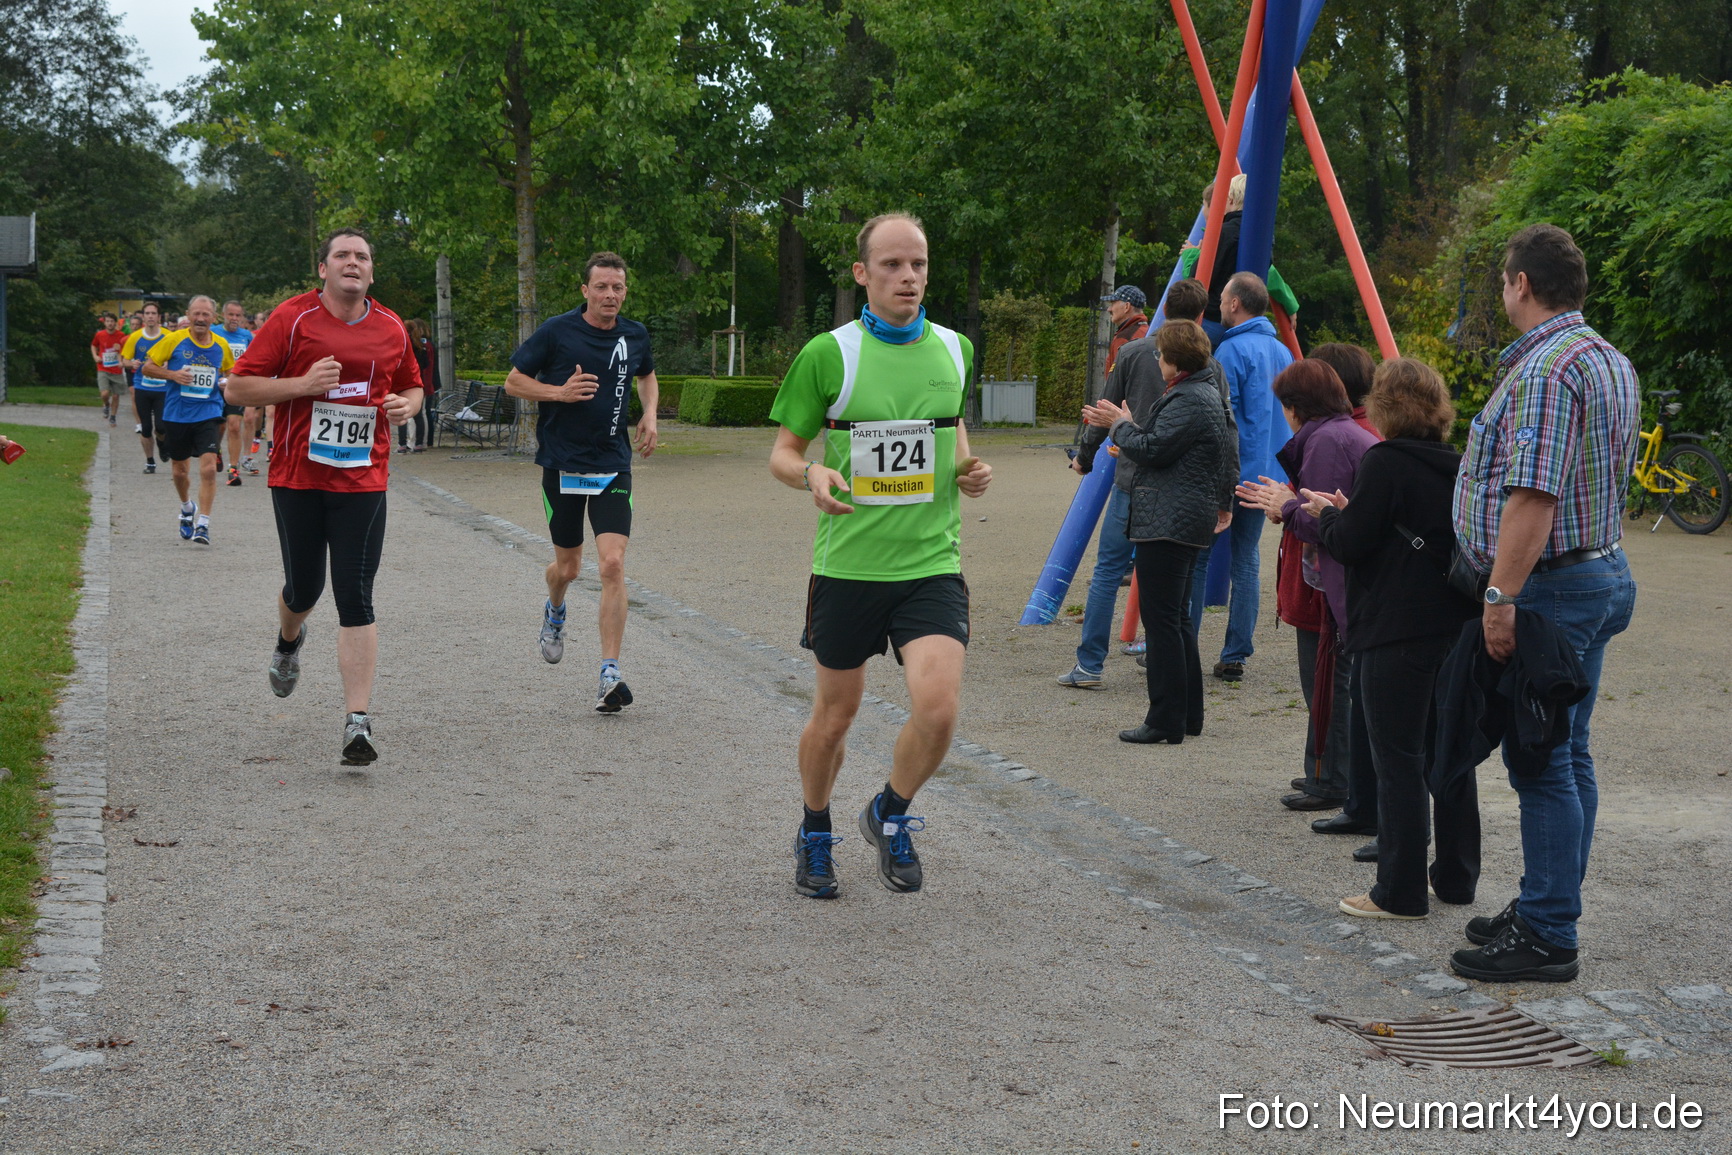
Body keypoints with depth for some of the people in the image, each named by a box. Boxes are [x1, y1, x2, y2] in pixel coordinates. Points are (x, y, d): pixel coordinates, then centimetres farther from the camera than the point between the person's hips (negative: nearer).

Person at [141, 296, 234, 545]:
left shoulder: (221, 346, 3)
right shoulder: (174, 340, -4)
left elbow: (231, 372, 21)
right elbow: (147, 367, 0)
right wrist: (173, 375, -16)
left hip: (208, 415, 0)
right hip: (176, 415, 0)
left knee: (209, 468, -16)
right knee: (179, 470, 13)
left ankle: (203, 525, -10)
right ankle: (187, 508, 43)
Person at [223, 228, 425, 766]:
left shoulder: (391, 329, 7)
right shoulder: (292, 318, -3)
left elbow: (413, 386, 23)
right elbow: (238, 387, -4)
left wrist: (406, 406, 0)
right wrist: (302, 385, -17)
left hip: (363, 480, 1)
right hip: (297, 476, -1)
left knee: (356, 600, -7)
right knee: (303, 588, 11)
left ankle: (358, 721, -8)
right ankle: (289, 641, 49)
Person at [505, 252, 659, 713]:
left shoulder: (635, 335, 5)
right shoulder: (556, 332, -6)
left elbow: (647, 376, 26)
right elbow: (514, 381, 0)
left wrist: (649, 415, 8)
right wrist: (561, 391, -16)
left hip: (613, 466, 1)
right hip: (562, 463, -1)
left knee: (612, 564, -13)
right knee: (567, 565, 10)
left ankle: (610, 675, -11)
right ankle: (554, 613, 49)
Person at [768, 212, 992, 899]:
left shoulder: (954, 348, 6)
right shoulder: (828, 354, -5)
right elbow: (782, 453, 2)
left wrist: (969, 469, 4)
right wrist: (812, 474, -20)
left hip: (931, 564, 2)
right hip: (847, 564, -2)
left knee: (938, 710, -15)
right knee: (835, 714, 11)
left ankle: (890, 817, 15)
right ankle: (815, 835, 38)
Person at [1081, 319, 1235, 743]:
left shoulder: (1189, 401, -16)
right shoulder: (1209, 392, 19)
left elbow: (1151, 449, -19)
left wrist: (1120, 424, -4)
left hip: (1168, 523, -11)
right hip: (1190, 521, 11)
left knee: (1162, 620, -8)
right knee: (1176, 618, 16)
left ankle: (1166, 721, -6)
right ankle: (1189, 715, 21)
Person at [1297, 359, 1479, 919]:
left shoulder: (1384, 461, -13)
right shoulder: (1458, 467, 10)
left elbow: (1350, 544, -14)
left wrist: (1324, 515, 6)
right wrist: (1348, 512, 17)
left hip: (1396, 633, -8)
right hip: (1454, 625, 8)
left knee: (1398, 762, -2)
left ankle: (1401, 892, 3)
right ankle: (1456, 877, 24)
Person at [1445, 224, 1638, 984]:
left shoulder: (1545, 367, -18)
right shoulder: (1612, 362, 16)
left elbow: (1533, 494, -26)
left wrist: (1502, 595, -25)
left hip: (1552, 585, -11)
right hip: (1602, 573, 11)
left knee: (1542, 764, -5)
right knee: (1566, 757, 15)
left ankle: (1547, 938, 0)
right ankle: (1546, 911, 25)